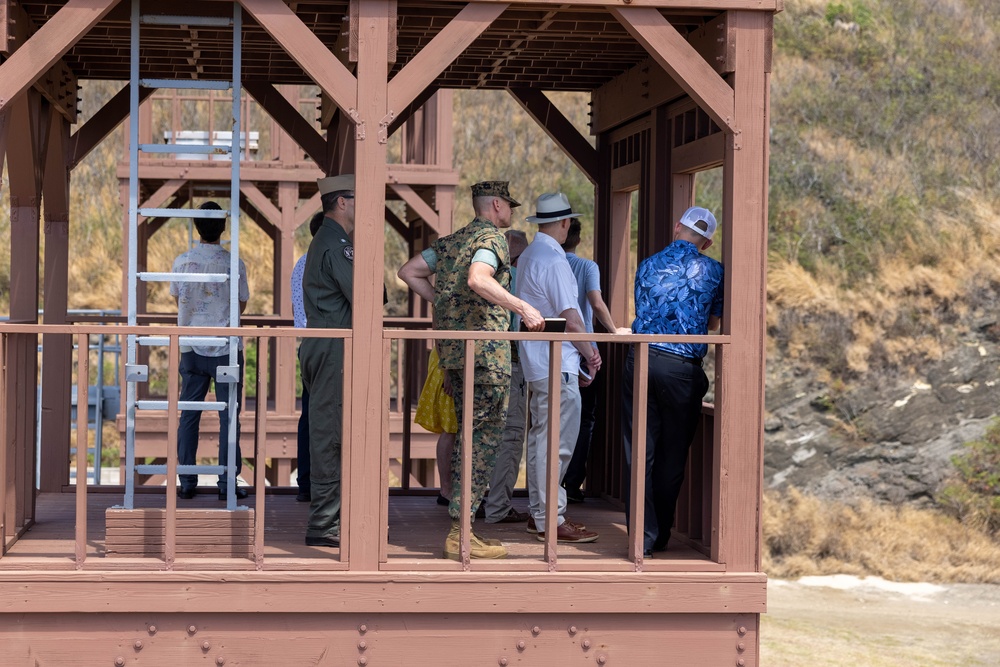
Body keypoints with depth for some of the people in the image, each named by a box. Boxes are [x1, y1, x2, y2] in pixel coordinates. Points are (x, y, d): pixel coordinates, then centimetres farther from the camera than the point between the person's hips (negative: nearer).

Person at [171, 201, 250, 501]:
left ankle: (187, 482, 9)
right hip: (226, 348, -2)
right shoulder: (233, 263, -8)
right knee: (228, 415, 3)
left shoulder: (182, 261, -2)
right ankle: (227, 484, 2)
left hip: (192, 348, 2)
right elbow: (241, 304, 2)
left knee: (189, 414, 9)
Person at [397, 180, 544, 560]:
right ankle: (461, 533, -8)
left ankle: (459, 530, 15)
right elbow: (479, 279, -26)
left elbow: (409, 272, 21)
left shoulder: (450, 241, 18)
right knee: (485, 436, -5)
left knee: (469, 433, 14)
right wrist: (523, 308, -24)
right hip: (486, 350, -9)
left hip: (451, 348, 9)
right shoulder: (492, 237, -7)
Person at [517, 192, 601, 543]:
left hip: (537, 365, 10)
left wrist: (582, 352, 18)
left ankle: (538, 512, 22)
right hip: (557, 366, -10)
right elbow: (571, 320, -18)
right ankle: (551, 520, -5)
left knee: (540, 438, 15)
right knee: (557, 442, -7)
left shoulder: (528, 257, 14)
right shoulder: (554, 260, -16)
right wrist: (590, 353, -3)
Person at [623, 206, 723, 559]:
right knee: (672, 454, 9)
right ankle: (660, 533, 16)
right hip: (682, 367, -2)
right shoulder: (712, 271, 3)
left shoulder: (647, 265, 10)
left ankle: (643, 536, -1)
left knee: (640, 451, 3)